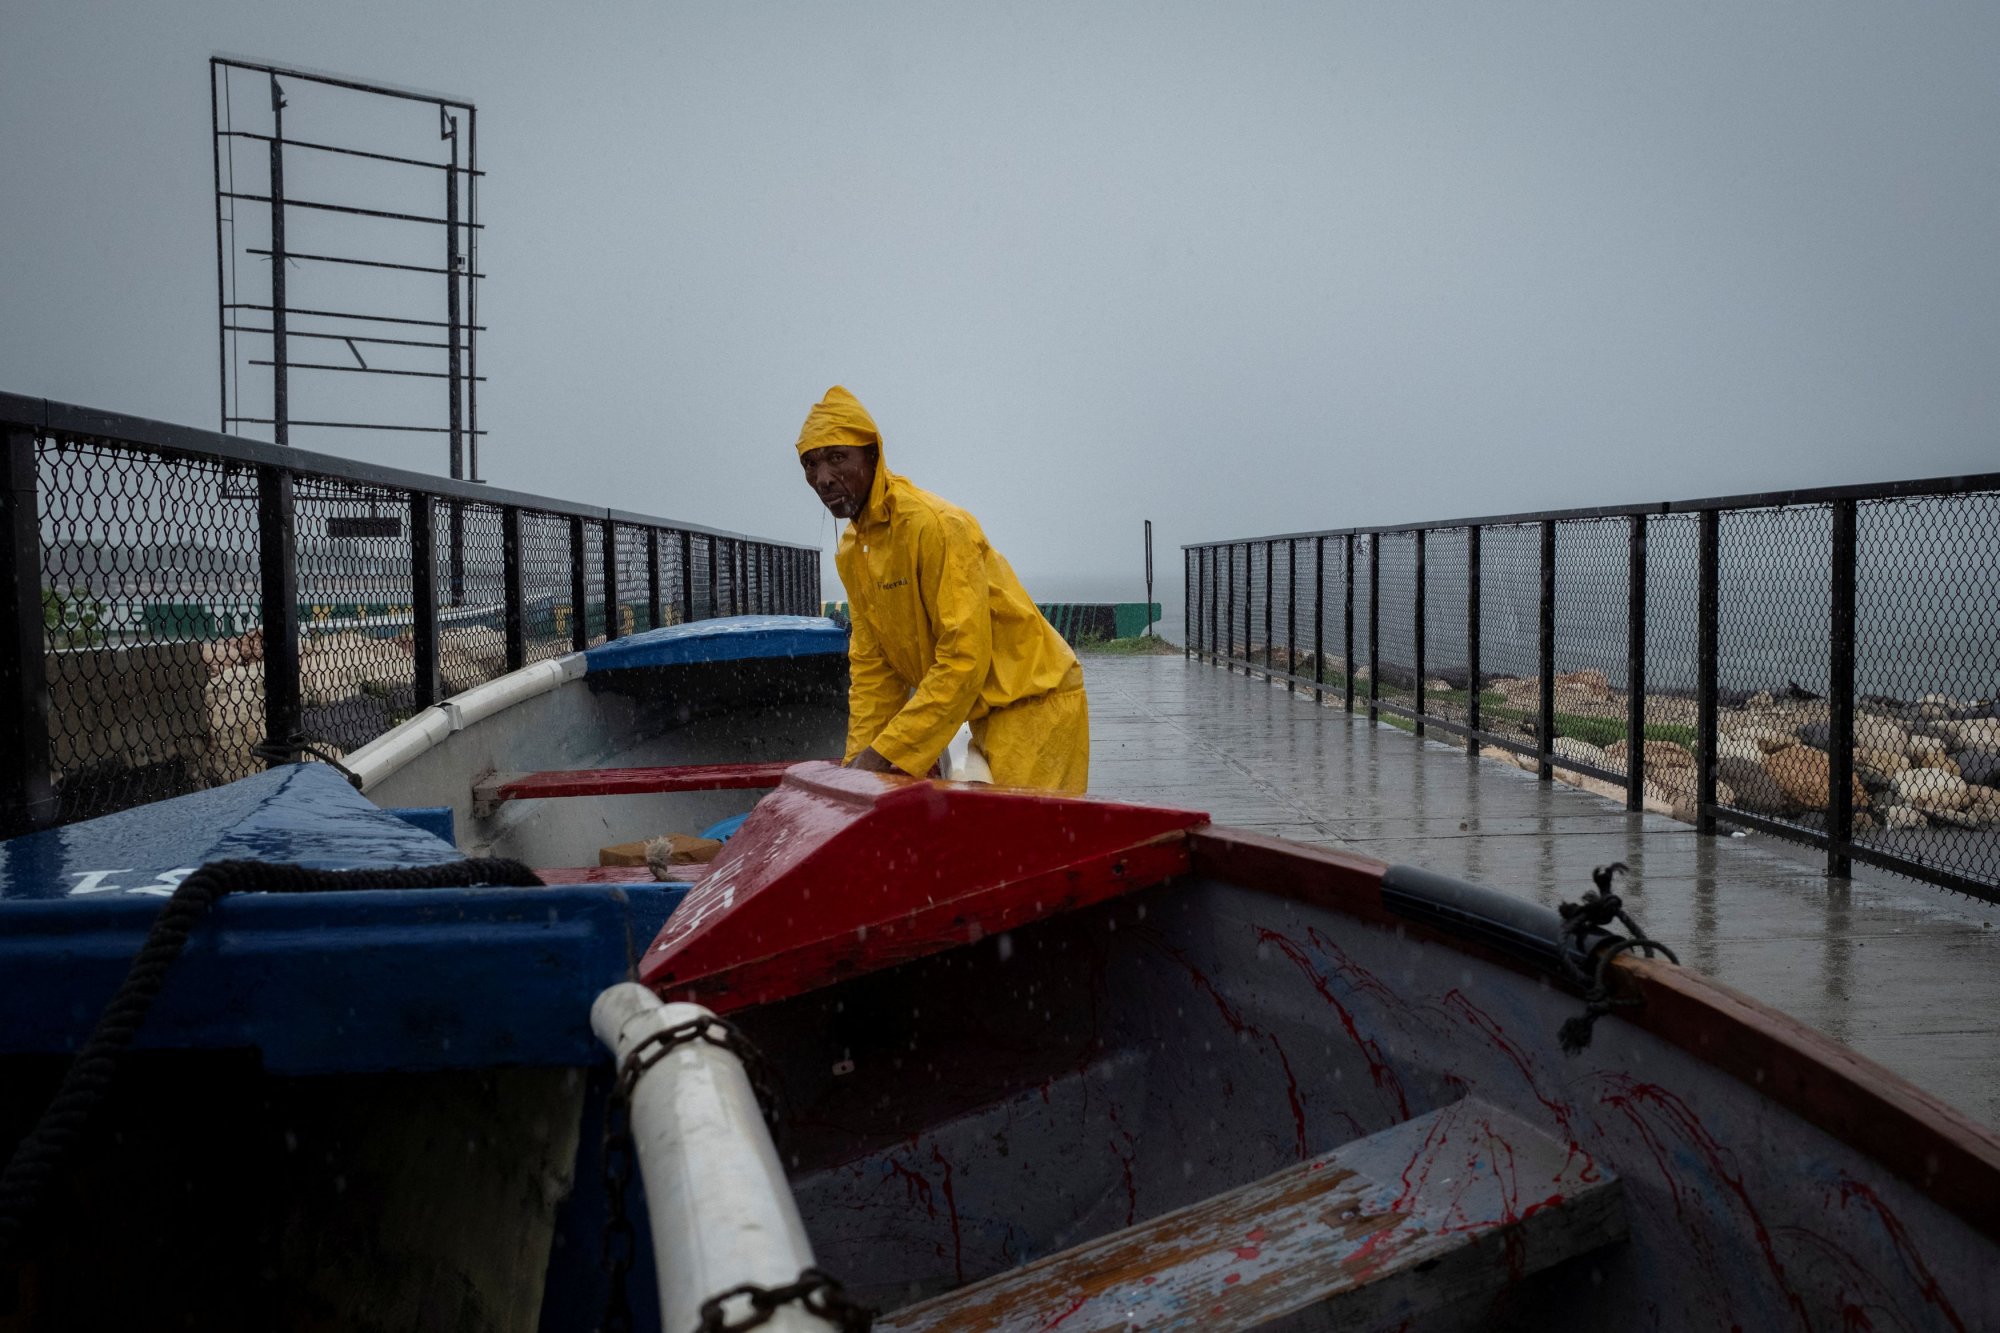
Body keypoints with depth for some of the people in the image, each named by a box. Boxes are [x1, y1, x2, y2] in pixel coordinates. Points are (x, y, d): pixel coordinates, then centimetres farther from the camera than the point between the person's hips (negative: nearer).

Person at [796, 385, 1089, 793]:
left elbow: (964, 660, -26)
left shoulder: (937, 525, -22)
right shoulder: (850, 553, 5)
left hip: (1035, 702, -8)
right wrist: (859, 761, -2)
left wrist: (887, 752, -25)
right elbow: (872, 666, 8)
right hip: (986, 711, 8)